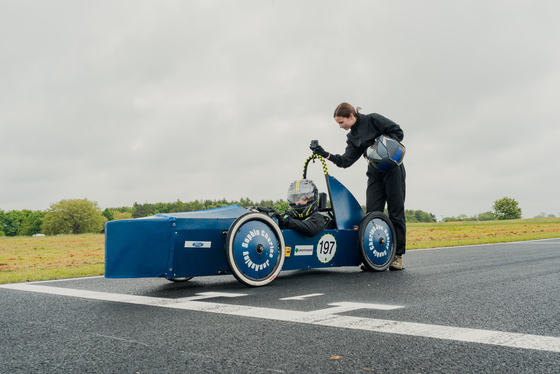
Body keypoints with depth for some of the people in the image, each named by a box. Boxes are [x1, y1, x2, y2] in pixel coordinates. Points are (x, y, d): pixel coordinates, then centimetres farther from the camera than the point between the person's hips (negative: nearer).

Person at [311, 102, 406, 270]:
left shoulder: (373, 120, -6)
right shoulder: (352, 137, 11)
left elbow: (398, 132, -7)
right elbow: (346, 161, 4)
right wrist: (325, 154, -6)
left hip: (393, 169, -6)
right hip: (375, 173, 6)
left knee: (396, 213, -3)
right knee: (372, 213, -5)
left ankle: (398, 256, 3)